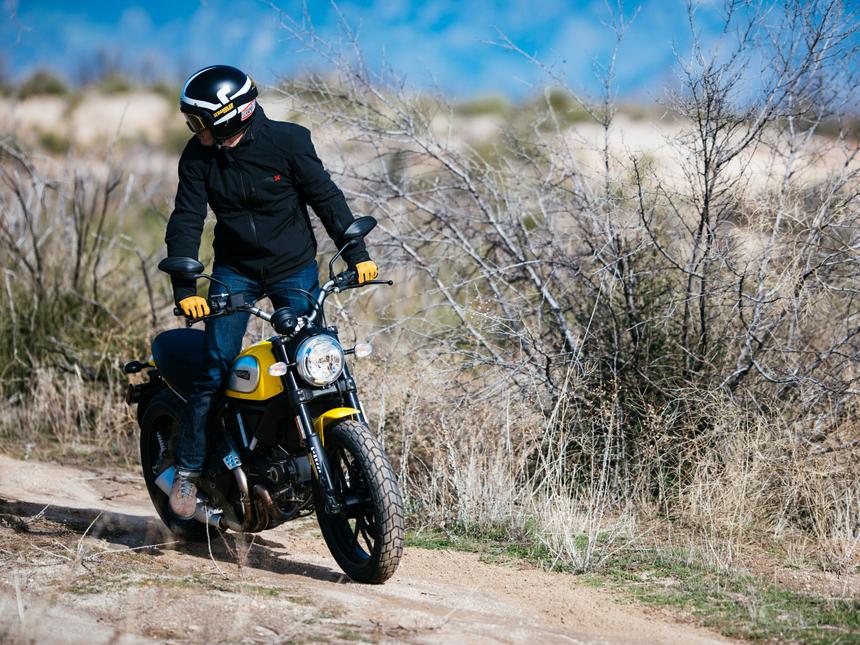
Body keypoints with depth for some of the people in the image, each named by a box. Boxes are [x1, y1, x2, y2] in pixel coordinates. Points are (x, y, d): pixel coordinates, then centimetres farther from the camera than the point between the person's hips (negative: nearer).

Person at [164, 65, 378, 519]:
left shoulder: (287, 142, -13)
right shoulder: (198, 157, -6)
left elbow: (325, 197, -6)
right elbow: (186, 222, -9)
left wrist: (356, 254, -12)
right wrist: (185, 289, -20)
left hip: (294, 268, -1)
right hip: (234, 271, 1)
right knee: (214, 368, -8)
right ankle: (188, 470, 0)